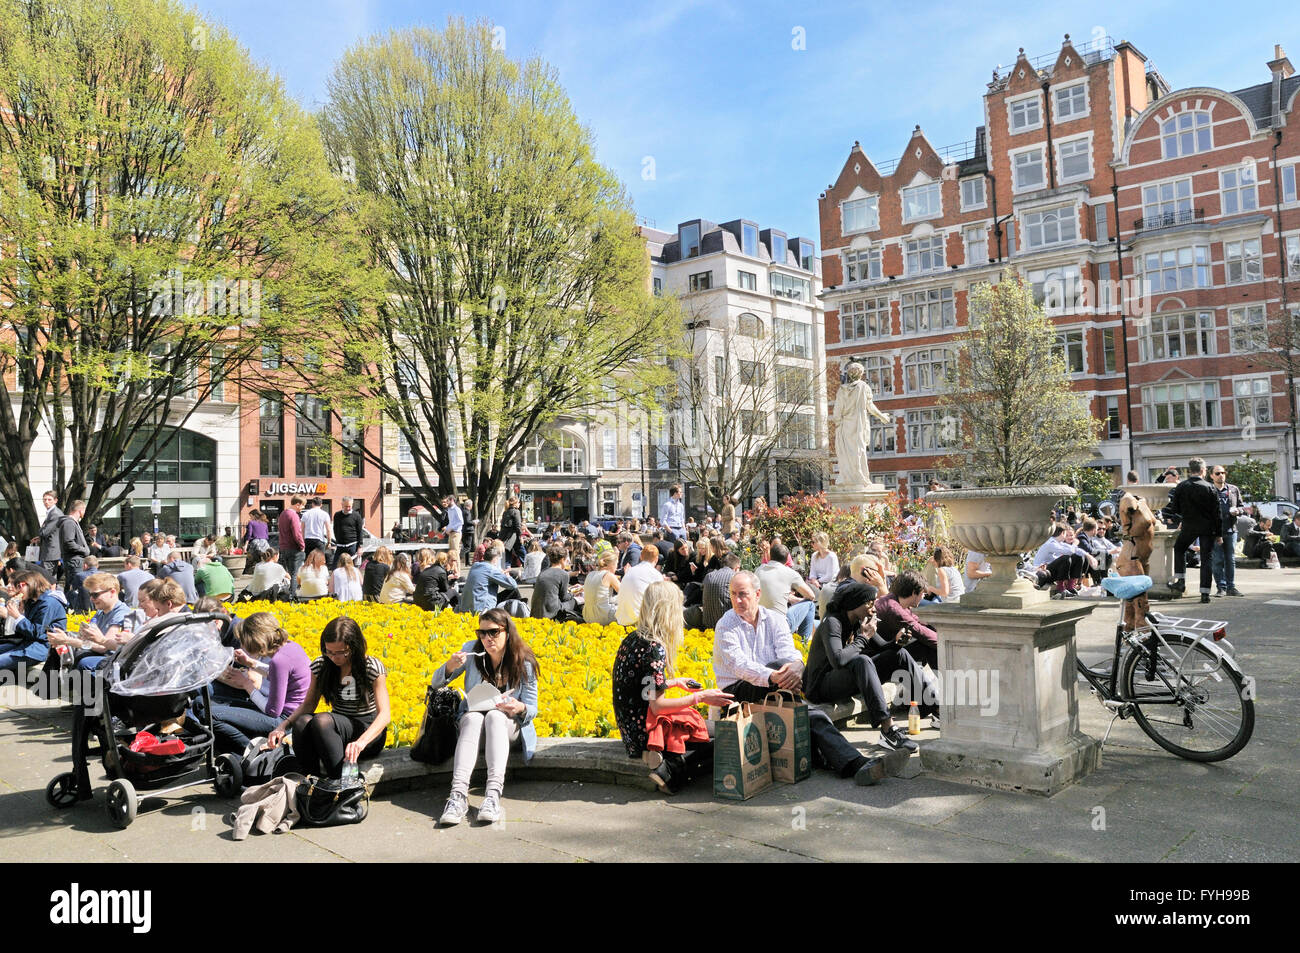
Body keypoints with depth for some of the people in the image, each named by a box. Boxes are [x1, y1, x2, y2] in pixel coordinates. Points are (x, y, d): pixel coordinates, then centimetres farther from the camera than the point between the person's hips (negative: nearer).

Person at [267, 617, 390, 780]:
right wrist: (283, 726, -15)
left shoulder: (373, 667, -13)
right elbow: (308, 704, 6)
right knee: (302, 721, -29)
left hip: (369, 732, -4)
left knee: (322, 720, -33)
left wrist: (361, 742, -40)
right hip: (337, 729, 4)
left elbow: (384, 715, -21)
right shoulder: (321, 666, 1)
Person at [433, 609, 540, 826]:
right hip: (473, 717, 1)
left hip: (508, 725, -1)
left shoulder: (524, 662, -9)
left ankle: (493, 793, -49)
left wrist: (519, 708, -28)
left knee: (495, 716, -34)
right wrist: (450, 666, -23)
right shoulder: (471, 650, -6)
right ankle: (458, 794, -49)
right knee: (473, 718, -34)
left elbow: (532, 709, -4)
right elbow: (436, 684, -1)